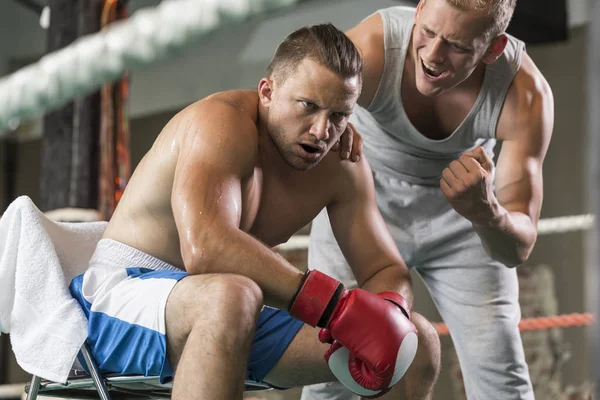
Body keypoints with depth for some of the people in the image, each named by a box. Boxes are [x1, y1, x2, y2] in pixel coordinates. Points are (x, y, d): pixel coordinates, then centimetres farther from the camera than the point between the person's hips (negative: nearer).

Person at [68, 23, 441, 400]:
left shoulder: (342, 163, 2)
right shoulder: (223, 122, -20)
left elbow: (388, 270, 4)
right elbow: (204, 249, -38)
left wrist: (384, 319, -22)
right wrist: (340, 306, -41)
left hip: (237, 323, 7)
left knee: (418, 343, -6)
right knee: (231, 297, -43)